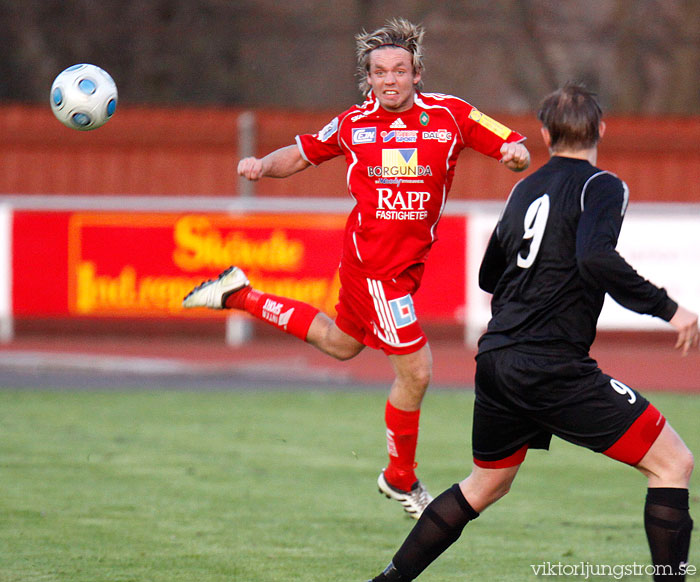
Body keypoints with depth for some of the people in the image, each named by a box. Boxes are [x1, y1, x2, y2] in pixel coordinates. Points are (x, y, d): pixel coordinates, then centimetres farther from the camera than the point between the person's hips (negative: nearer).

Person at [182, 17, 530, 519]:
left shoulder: (450, 114, -4)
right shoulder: (354, 124, -5)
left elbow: (517, 151, -3)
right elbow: (301, 155, 10)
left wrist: (515, 153, -26)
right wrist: (262, 166, -8)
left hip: (410, 260, 5)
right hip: (374, 259, -5)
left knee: (340, 343, 27)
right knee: (415, 372, -6)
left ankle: (241, 296, 40)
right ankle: (401, 480, 14)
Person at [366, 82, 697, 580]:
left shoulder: (526, 189, 16)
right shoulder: (601, 187, -6)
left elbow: (489, 276, 27)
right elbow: (597, 260, -25)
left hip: (496, 357, 8)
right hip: (552, 366, -8)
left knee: (485, 486, 27)